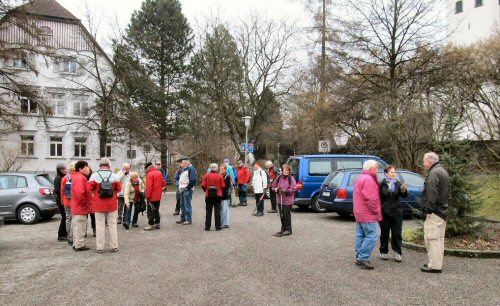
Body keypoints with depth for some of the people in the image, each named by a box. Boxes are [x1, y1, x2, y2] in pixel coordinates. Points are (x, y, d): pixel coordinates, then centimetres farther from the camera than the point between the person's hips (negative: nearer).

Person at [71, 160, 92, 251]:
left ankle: (76, 244, 24)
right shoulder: (80, 178, -18)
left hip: (77, 207, 11)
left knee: (77, 226, 16)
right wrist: (84, 202, -18)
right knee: (80, 226, -5)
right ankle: (79, 245, 1)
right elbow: (79, 192, -30)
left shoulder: (77, 177, 17)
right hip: (81, 207, -11)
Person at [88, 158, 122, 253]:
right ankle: (114, 246, 12)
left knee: (100, 225, 5)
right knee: (112, 224, 9)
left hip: (99, 204, 0)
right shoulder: (114, 176, -6)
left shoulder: (94, 176, -7)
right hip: (112, 204, 1)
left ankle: (100, 247, 8)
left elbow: (90, 188, -5)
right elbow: (119, 188, -2)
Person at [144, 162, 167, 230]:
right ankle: (157, 224, 20)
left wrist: (148, 196, -13)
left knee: (150, 210, 1)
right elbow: (164, 183, 8)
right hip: (158, 196, 7)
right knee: (156, 210, 16)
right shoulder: (159, 173, 6)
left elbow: (149, 186, -19)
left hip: (152, 196, -7)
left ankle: (151, 225, 4)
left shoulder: (150, 174, -15)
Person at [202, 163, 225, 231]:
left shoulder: (206, 175, -4)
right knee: (217, 211, 6)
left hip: (209, 195, 1)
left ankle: (207, 227, 9)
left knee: (208, 211, 8)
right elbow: (223, 186, -6)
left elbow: (203, 186, -6)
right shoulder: (220, 176, -6)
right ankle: (218, 227, 6)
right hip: (218, 195, -1)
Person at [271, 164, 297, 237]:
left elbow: (293, 188, -14)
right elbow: (274, 185, 15)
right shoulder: (279, 177, 8)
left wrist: (286, 191, -24)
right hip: (280, 200, 6)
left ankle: (288, 230, 10)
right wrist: (275, 189, -6)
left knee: (287, 215, -3)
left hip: (288, 200, -6)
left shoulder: (291, 178, -7)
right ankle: (283, 229, 25)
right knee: (281, 215, 12)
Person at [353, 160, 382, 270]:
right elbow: (370, 199, -24)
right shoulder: (368, 179, -17)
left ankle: (359, 257, 18)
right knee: (372, 236, -10)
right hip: (368, 215, -11)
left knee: (361, 235, 13)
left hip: (360, 213, 11)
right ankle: (363, 258, -10)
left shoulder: (361, 178, 18)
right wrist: (376, 210, -12)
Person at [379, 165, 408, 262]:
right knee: (384, 233, 9)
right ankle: (384, 252, 21)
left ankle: (397, 252, 12)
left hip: (396, 212, 2)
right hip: (384, 212, -2)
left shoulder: (398, 184, 2)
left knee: (397, 233, 4)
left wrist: (404, 190, -32)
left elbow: (404, 195, -10)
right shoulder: (382, 185, -5)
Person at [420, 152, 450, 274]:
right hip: (443, 210, 11)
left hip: (434, 212, -11)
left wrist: (428, 208, -18)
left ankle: (434, 265, -4)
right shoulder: (443, 171, 18)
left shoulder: (434, 173, -16)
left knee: (432, 238, -7)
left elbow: (431, 194, -23)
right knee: (439, 238, 15)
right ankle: (437, 263, 23)